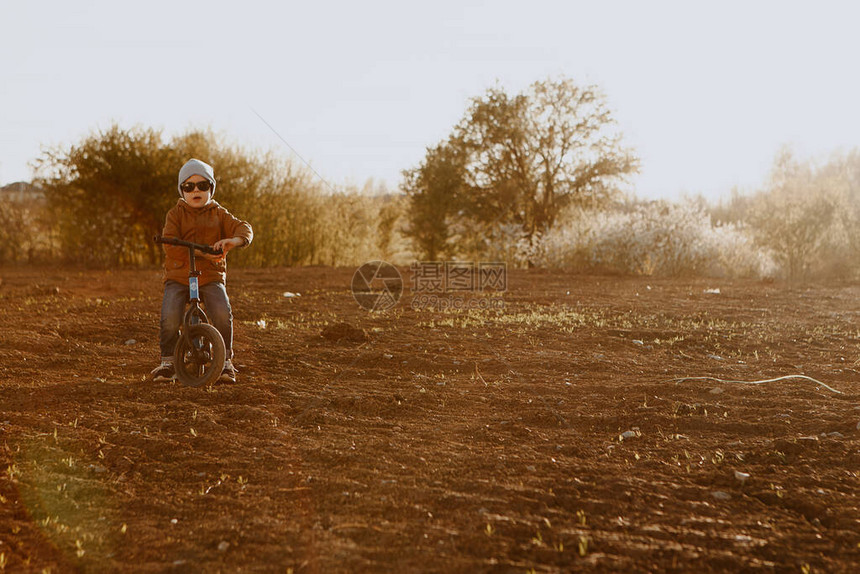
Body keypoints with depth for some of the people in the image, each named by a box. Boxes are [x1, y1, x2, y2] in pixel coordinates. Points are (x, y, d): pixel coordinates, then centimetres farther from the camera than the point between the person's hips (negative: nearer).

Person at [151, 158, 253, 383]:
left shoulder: (218, 214, 11)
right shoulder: (176, 213, 6)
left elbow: (244, 228, -1)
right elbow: (170, 245, -8)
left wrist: (233, 240, -25)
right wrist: (200, 252, -20)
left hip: (211, 276, 1)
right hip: (178, 276, -1)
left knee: (223, 313, -24)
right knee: (170, 317, -23)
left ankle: (226, 360, -6)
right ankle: (167, 361, -2)